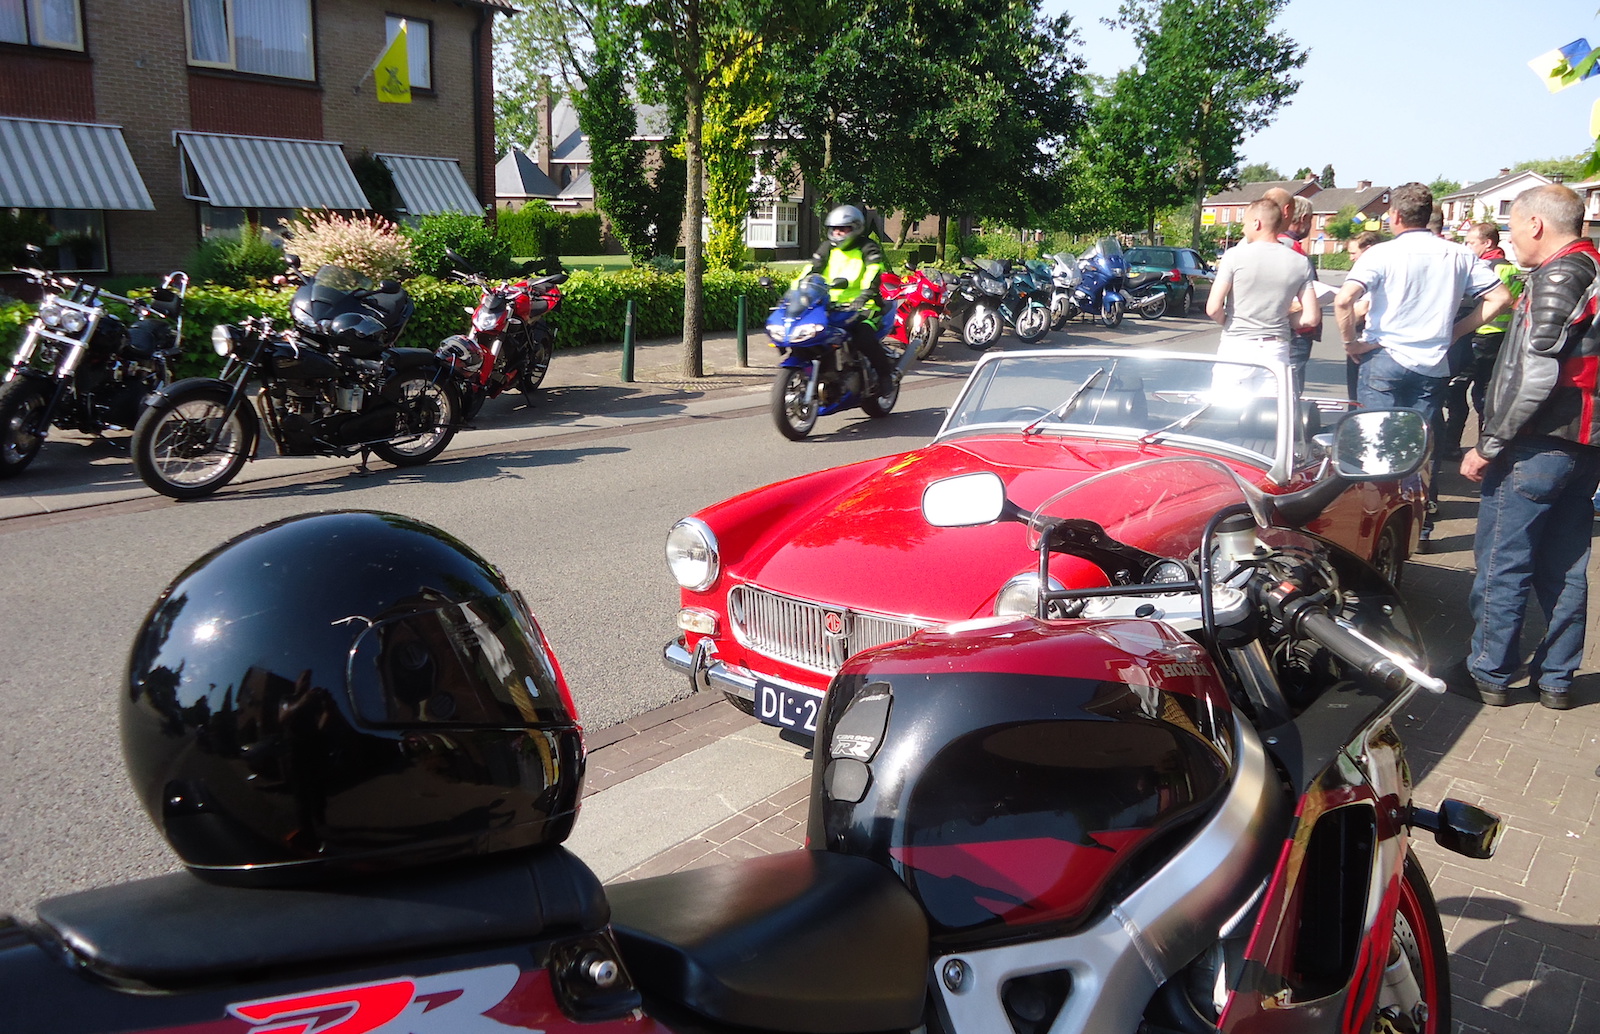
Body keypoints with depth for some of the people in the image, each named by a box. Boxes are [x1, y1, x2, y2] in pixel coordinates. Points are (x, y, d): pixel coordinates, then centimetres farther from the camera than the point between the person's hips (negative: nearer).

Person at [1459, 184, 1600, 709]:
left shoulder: (1558, 277, -14)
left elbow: (1536, 375, -22)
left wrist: (1488, 445, -17)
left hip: (1538, 447, -9)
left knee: (1503, 563, 1)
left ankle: (1491, 672, 9)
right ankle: (1556, 678, 21)